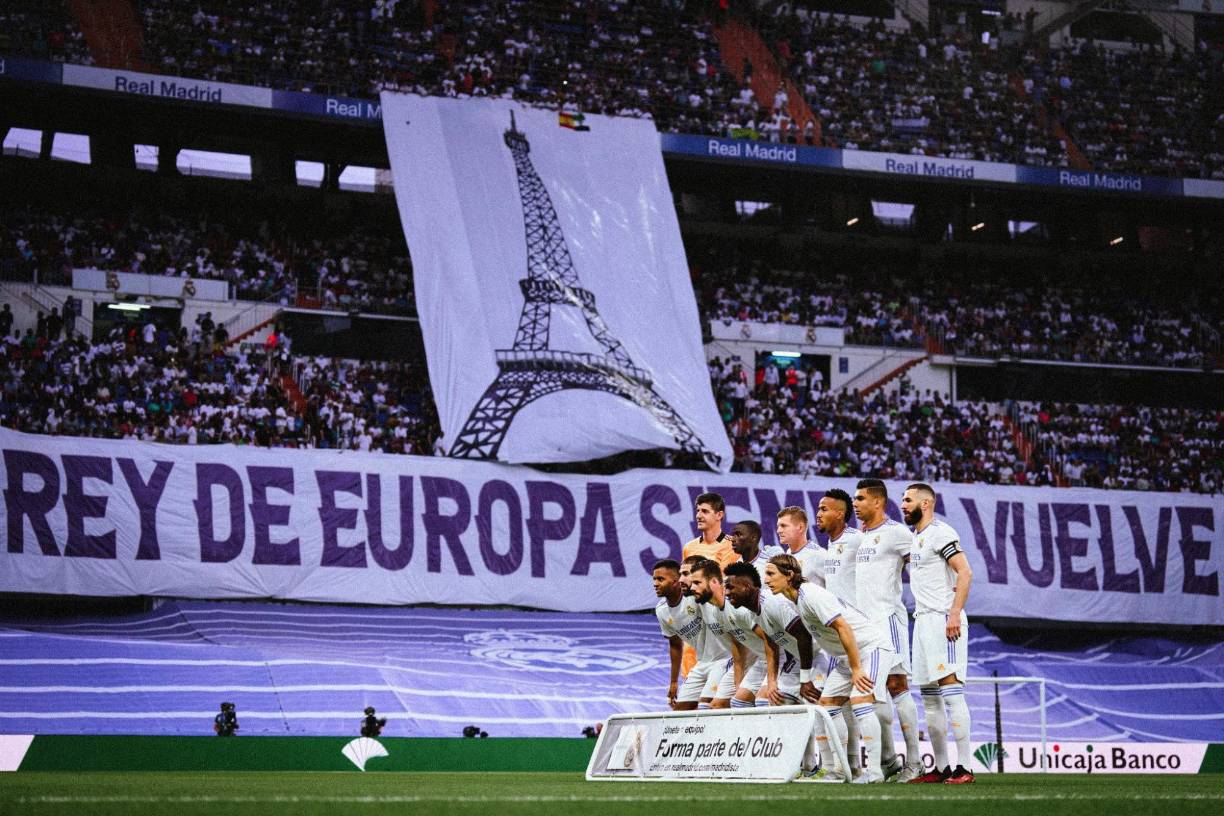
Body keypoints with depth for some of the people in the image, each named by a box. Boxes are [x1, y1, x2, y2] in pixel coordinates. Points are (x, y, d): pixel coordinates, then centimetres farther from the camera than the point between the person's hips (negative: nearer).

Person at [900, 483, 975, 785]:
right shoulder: (914, 538, 19)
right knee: (930, 697, 8)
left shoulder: (940, 533, -9)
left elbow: (965, 573, -18)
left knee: (950, 690, -14)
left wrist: (955, 614, -24)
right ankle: (941, 768, 12)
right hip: (923, 621, 10)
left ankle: (964, 768, -15)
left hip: (943, 619, -10)